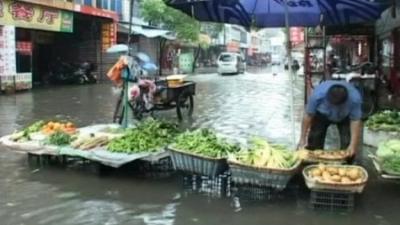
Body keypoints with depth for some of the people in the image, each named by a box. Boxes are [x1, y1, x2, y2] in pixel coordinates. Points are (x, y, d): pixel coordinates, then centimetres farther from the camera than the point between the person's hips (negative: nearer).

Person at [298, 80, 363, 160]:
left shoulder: (355, 99, -38)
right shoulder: (318, 95, -38)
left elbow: (355, 120, -28)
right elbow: (308, 116, -26)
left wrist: (353, 145, -32)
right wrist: (302, 139, -22)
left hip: (345, 117, 0)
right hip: (322, 115, 0)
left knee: (347, 143, -13)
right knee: (314, 141, -5)